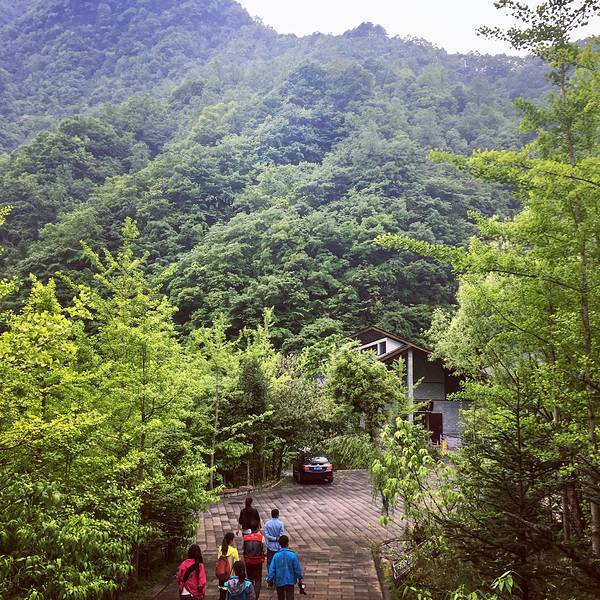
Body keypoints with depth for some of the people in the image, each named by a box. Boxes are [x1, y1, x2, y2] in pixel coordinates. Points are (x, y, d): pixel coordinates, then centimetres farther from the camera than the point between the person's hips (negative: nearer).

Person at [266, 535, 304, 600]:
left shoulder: (276, 555, -11)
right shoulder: (292, 555, -14)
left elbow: (271, 569, -8)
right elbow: (297, 568, -4)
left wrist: (270, 580, 4)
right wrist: (299, 578, 11)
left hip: (279, 581, 2)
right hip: (290, 581, -2)